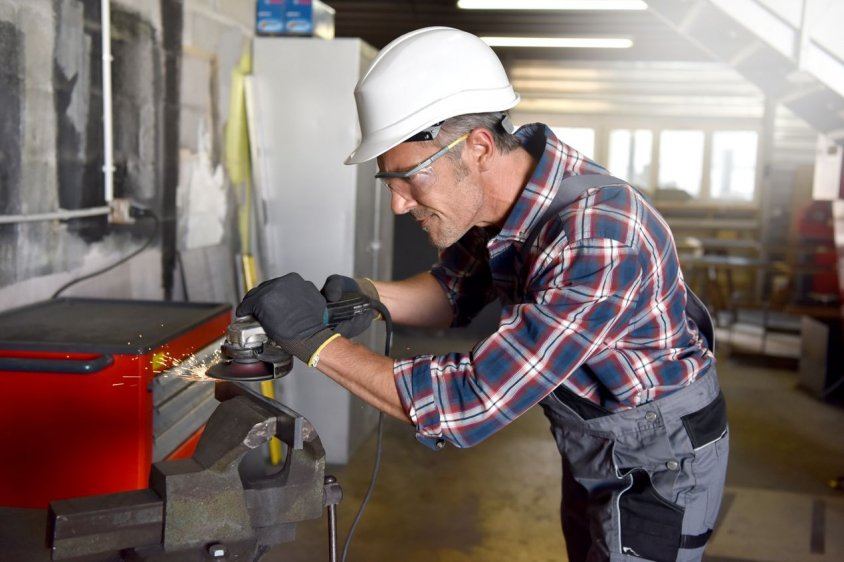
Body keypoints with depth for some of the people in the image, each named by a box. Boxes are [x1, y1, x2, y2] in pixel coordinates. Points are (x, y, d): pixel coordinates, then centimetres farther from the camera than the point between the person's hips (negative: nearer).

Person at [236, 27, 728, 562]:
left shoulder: (598, 240, -38)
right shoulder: (504, 189, -12)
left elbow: (469, 405, -37)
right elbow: (454, 289, 4)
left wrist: (316, 340, -31)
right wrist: (368, 295, -16)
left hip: (660, 460, -7)